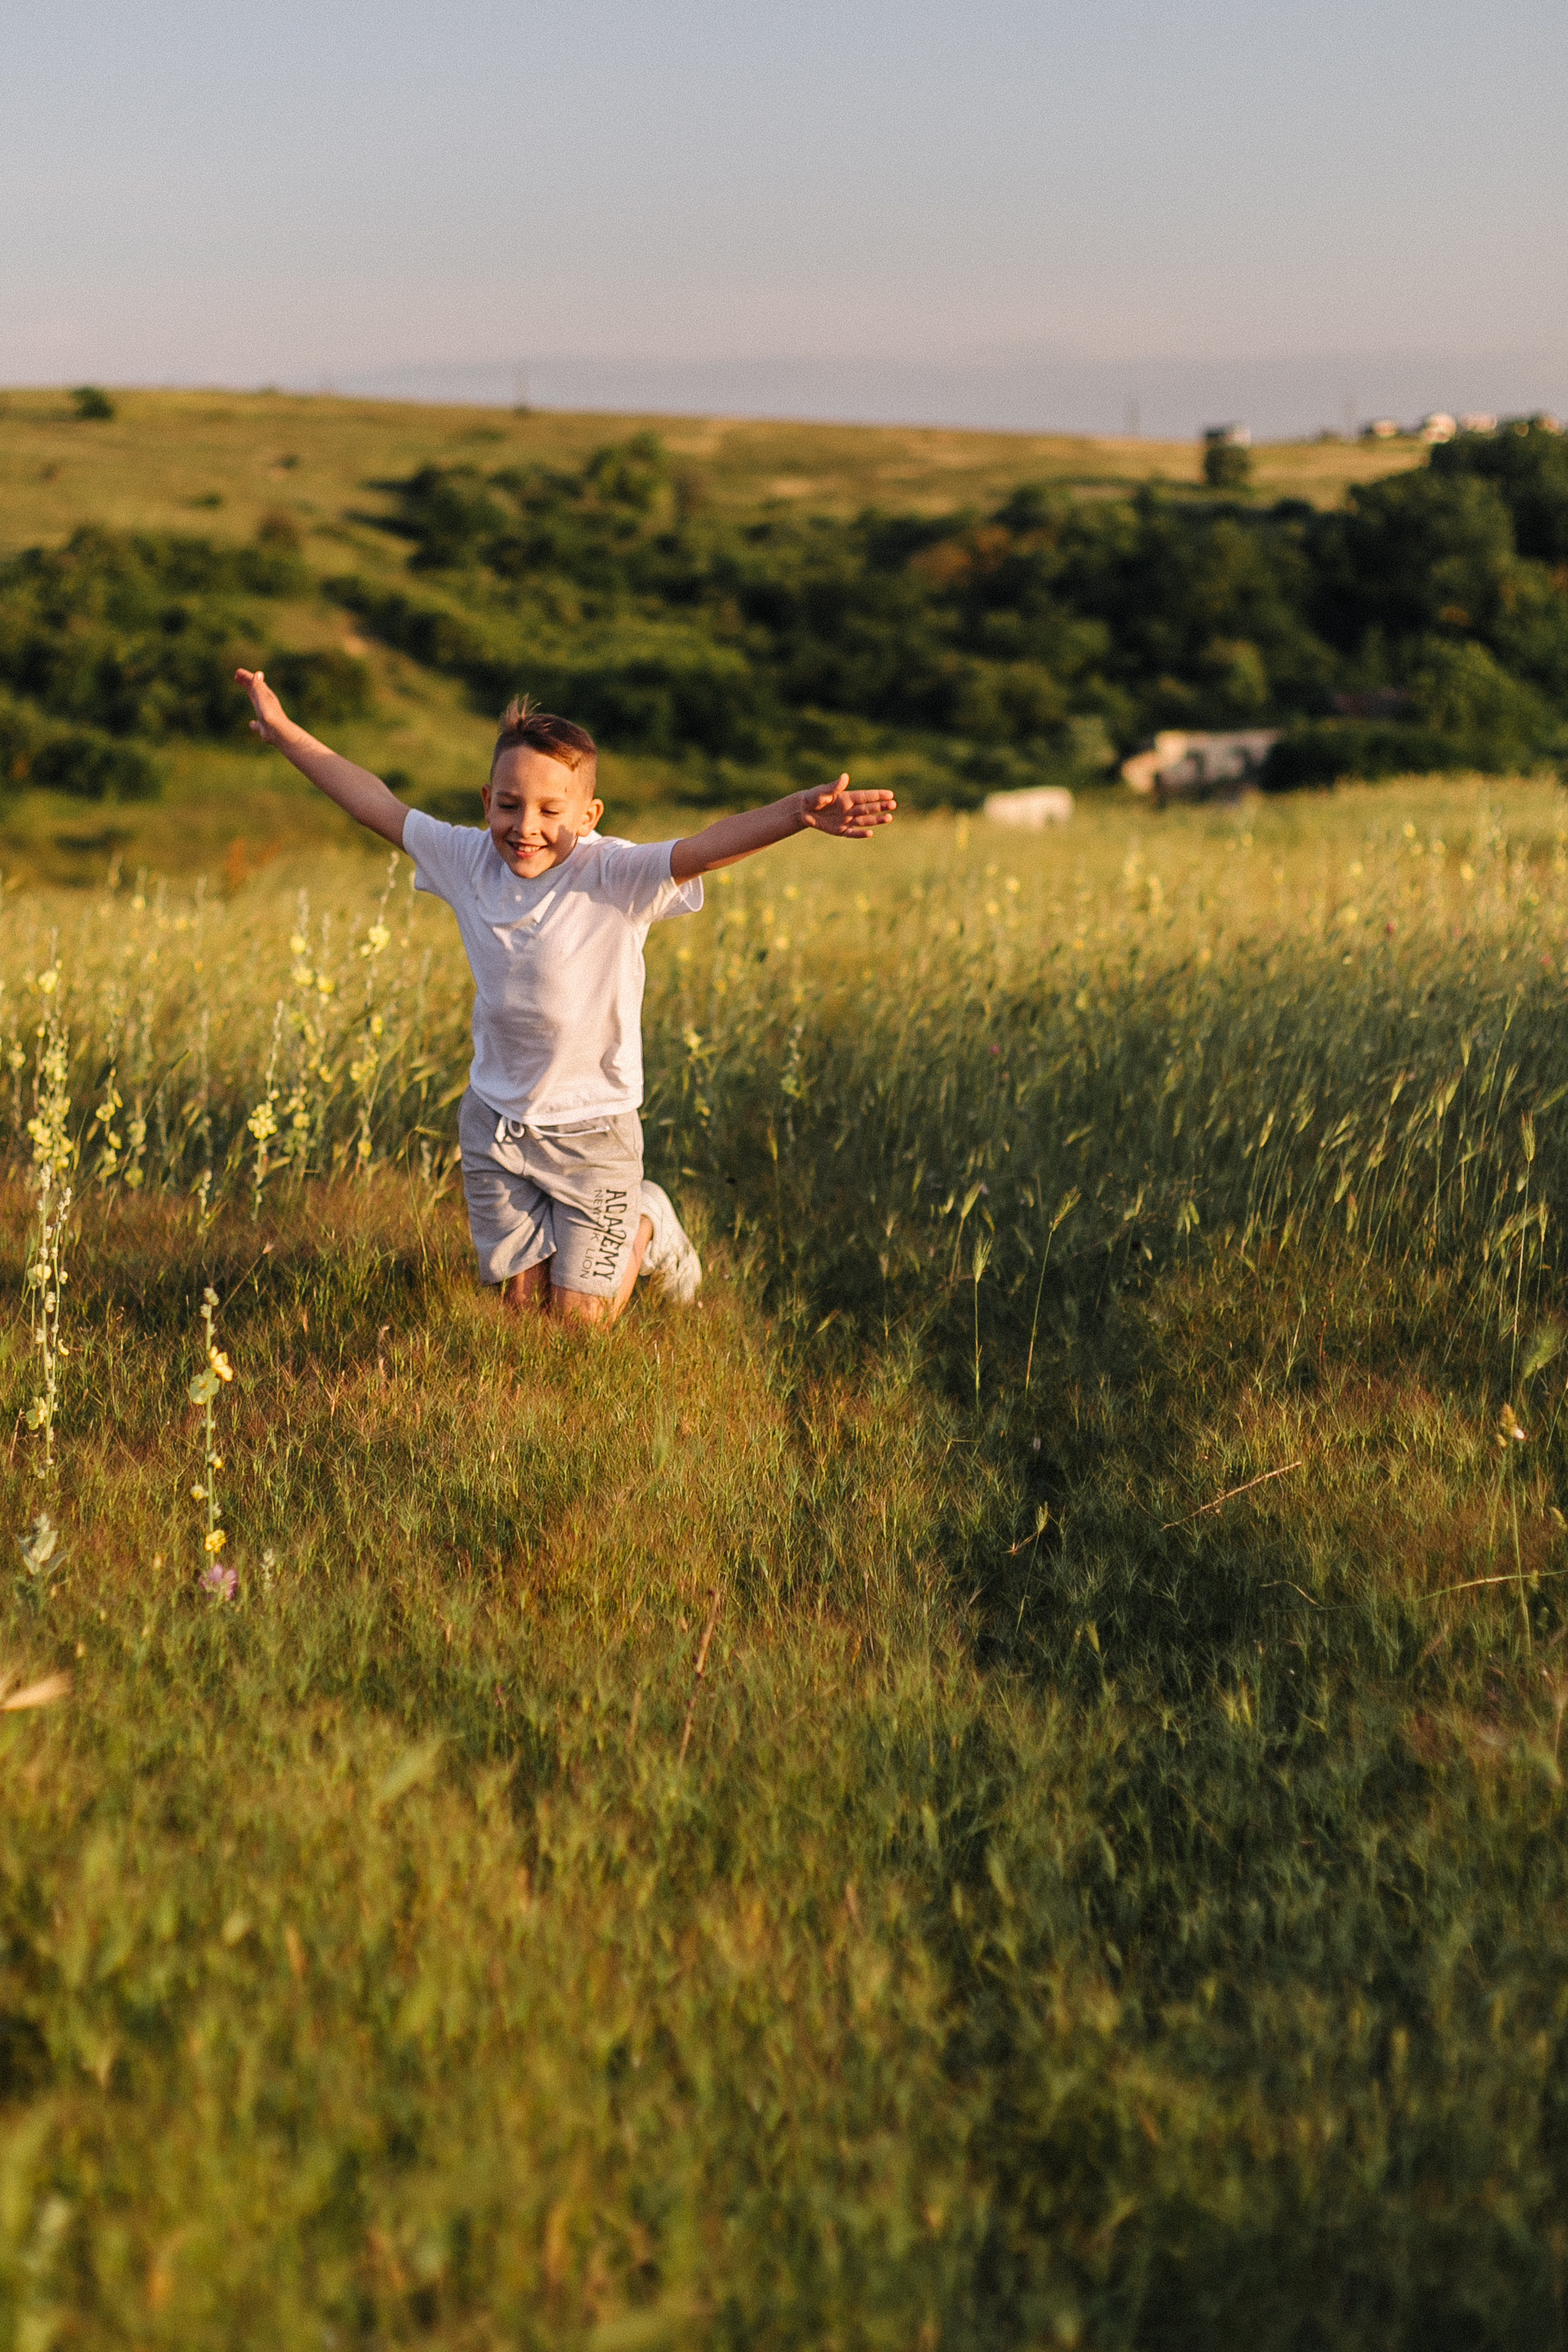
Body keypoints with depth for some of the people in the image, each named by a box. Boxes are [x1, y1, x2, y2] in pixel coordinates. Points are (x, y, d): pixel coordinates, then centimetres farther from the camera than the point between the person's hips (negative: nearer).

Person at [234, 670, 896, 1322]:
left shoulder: (615, 876, -21)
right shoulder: (470, 860, -8)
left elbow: (707, 846, -39)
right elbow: (377, 805, 4)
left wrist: (799, 812, -57)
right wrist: (284, 731, 10)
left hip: (591, 1130, -4)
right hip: (494, 1122, 4)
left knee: (581, 1317, 3)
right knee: (521, 1300, 12)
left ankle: (646, 1222, 32)